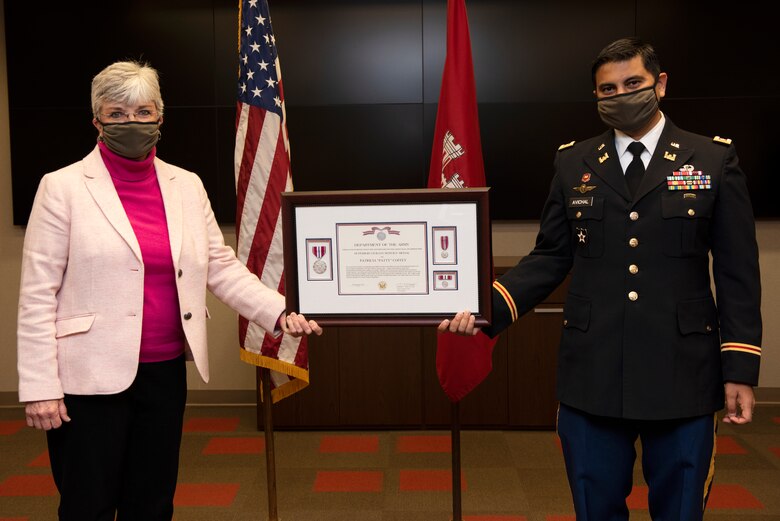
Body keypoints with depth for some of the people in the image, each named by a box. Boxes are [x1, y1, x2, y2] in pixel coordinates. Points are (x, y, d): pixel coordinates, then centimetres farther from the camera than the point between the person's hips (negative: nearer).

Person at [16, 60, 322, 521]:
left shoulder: (186, 186, 7)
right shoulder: (64, 188, -5)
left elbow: (222, 267, 7)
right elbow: (38, 295, -6)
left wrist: (280, 312, -7)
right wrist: (40, 387, -10)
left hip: (165, 373, 4)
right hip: (90, 378, -4)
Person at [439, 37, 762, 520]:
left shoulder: (715, 159, 2)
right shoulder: (573, 163, 7)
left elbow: (738, 273, 1)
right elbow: (551, 258, 5)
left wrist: (740, 369, -3)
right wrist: (488, 307, -11)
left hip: (682, 377, -1)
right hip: (592, 374, 2)